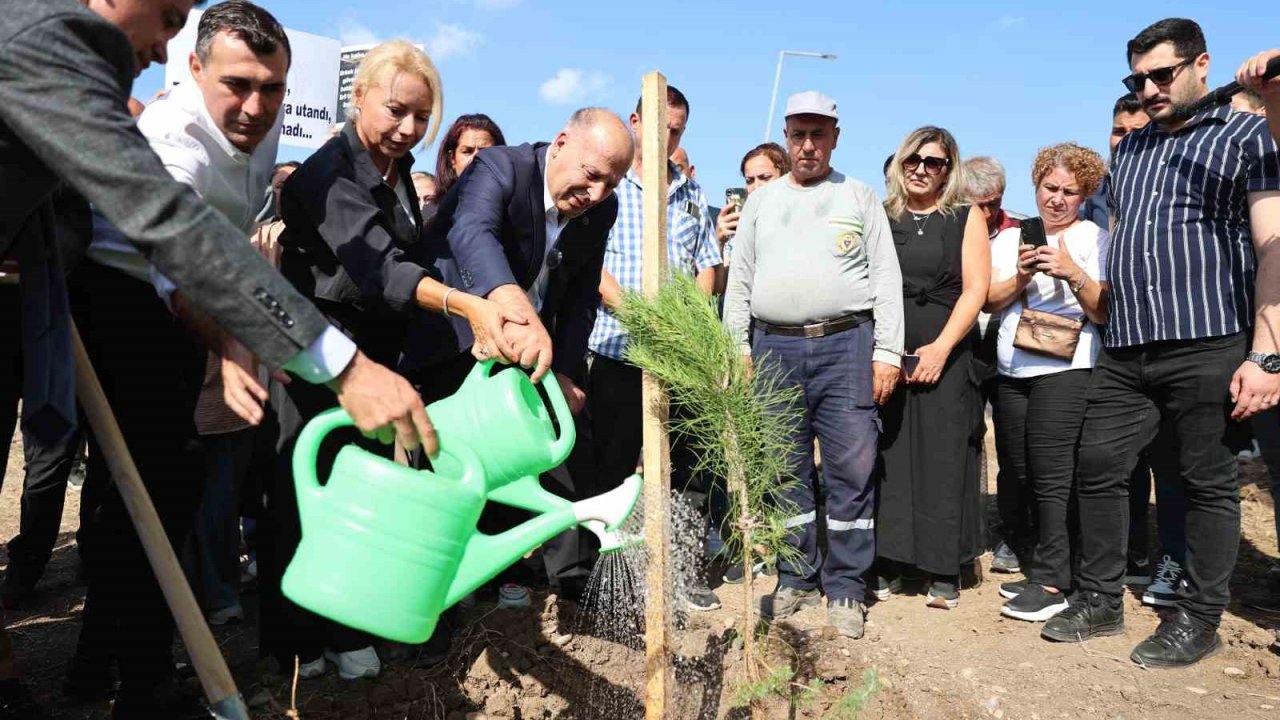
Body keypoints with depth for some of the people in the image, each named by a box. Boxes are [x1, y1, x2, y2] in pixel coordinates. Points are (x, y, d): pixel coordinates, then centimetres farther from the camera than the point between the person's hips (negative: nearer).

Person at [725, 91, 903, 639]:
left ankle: (844, 588, 10)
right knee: (785, 471, 7)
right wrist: (737, 350, 6)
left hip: (846, 346, -2)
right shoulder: (761, 201, 16)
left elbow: (886, 278, 5)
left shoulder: (859, 197, 10)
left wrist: (886, 352, -4)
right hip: (774, 347, 2)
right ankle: (795, 578, 19)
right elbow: (739, 281, 15)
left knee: (851, 471, -2)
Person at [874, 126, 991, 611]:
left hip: (946, 356, -1)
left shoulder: (966, 219, 7)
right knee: (888, 457, 2)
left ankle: (944, 570, 8)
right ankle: (888, 562, 11)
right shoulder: (881, 217, 12)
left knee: (943, 458, -1)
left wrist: (941, 348, -12)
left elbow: (975, 289, -1)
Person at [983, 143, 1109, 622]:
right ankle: (1041, 561, 22)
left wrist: (1072, 273, -18)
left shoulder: (1095, 239, 3)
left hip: (1065, 370, -5)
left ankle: (1051, 581, 2)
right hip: (1011, 371, 5)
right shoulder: (1010, 237, 15)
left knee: (1051, 476, -7)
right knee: (1018, 473, 8)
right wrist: (1021, 277, -12)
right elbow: (989, 300, 5)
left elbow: (1106, 313, -4)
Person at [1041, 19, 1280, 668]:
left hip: (1209, 346, -5)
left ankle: (1199, 619, 18)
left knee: (1208, 482, 4)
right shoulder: (1128, 150, 19)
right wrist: (1107, 326, 15)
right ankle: (1100, 600, 19)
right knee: (1097, 468, 6)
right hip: (1124, 352, 6)